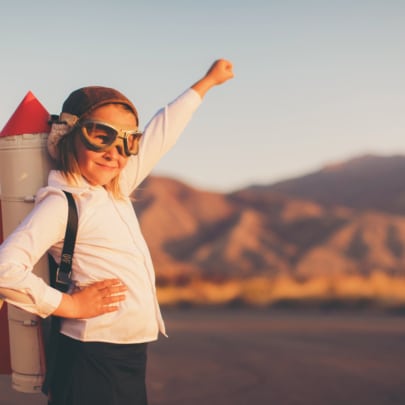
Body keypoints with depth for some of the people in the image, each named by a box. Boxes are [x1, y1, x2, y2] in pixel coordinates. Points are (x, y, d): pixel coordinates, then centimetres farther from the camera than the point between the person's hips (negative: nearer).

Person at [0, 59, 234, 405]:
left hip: (130, 360, 8)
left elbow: (160, 135, 22)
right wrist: (69, 304, -16)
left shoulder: (116, 191, 10)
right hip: (93, 362, -8)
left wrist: (206, 82, 33)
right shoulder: (62, 203, -13)